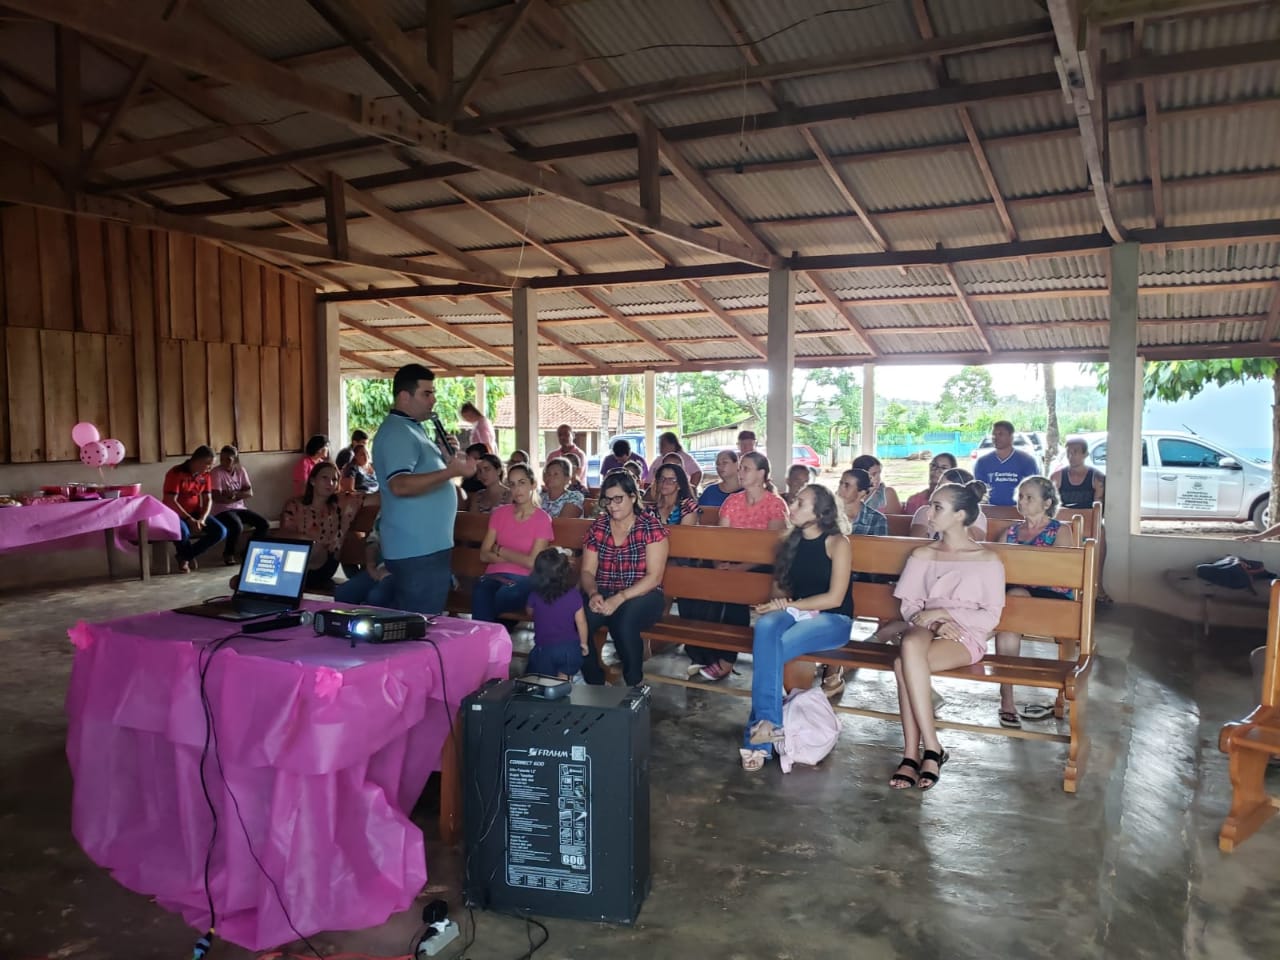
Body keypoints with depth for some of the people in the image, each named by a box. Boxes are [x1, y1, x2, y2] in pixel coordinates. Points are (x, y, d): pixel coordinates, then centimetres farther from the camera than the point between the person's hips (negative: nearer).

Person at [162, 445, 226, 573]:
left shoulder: (204, 474, 2)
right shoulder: (176, 473, -17)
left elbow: (208, 499, 2)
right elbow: (170, 502, -22)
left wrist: (202, 519, -15)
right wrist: (189, 519, -26)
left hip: (195, 513, 6)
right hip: (175, 514, -6)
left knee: (221, 531, -15)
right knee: (183, 532, -39)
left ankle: (185, 556, 5)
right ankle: (187, 554, 0)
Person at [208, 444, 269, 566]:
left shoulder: (241, 471, 6)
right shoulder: (216, 472, -10)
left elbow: (250, 493, -1)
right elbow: (217, 498, -18)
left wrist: (234, 493, -19)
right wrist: (240, 496, -13)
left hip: (239, 508, 6)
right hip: (222, 511, -6)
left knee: (264, 524, -12)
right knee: (237, 526, -35)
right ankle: (228, 554, -8)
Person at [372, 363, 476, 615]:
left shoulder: (413, 428, 17)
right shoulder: (397, 432, -15)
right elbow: (400, 485, -29)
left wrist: (445, 456, 6)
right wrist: (451, 471, -35)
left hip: (428, 545, 10)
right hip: (416, 550, -10)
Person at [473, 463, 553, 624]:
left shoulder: (542, 519, 2)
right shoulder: (500, 513, 13)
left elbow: (532, 562, -6)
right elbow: (484, 555, 6)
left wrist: (500, 550, 1)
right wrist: (519, 558, -5)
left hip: (524, 579, -2)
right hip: (495, 574, 3)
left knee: (486, 603, -33)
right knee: (480, 595, -35)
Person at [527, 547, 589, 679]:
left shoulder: (535, 595, -13)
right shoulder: (574, 594, -14)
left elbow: (530, 612, 9)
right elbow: (581, 622, -6)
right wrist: (583, 643, 9)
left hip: (544, 649, -1)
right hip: (569, 647, 1)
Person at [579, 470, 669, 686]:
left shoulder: (650, 527, -6)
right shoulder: (598, 527, 7)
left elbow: (654, 577, -12)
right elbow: (588, 571, 7)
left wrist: (620, 598, -23)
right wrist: (593, 594, -16)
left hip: (642, 596, -4)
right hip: (604, 594, 4)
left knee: (623, 621, -36)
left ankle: (634, 684, -9)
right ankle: (594, 682, -6)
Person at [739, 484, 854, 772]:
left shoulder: (837, 543, -6)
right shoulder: (790, 542, 11)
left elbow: (835, 598, -11)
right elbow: (780, 588, 19)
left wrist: (789, 605, -13)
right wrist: (779, 604, -5)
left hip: (833, 620, -4)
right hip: (796, 614, 4)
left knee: (776, 646, -34)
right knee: (765, 626, -34)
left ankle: (758, 732, -25)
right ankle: (767, 723, -38)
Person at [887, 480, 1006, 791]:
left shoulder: (988, 561, 4)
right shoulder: (922, 555, 15)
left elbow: (990, 617, 0)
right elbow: (908, 605, 11)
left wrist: (943, 612, -12)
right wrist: (934, 623, -10)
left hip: (966, 637, -3)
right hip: (925, 628, 3)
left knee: (904, 663, -35)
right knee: (911, 642, -37)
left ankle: (912, 754, -27)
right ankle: (931, 749, -32)